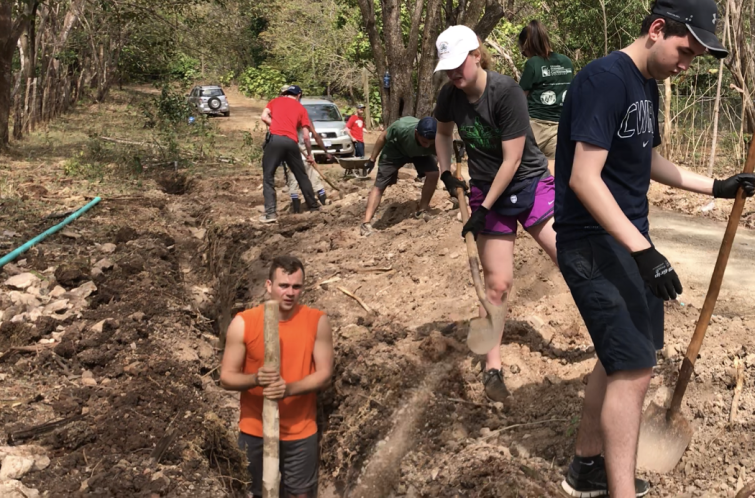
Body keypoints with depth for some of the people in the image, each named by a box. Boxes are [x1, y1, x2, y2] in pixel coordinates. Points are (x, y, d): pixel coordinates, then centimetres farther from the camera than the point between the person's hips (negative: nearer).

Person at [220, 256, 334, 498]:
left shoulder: (317, 321, -10)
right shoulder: (243, 323, -12)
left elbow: (324, 374, -10)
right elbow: (226, 377, -9)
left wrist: (288, 389, -26)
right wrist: (256, 378, -29)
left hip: (301, 431, 0)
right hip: (256, 430, 0)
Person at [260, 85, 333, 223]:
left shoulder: (275, 101, 20)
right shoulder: (301, 108, 19)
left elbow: (264, 117, 4)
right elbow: (306, 136, 15)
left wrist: (277, 126, 18)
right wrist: (309, 154, 26)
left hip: (275, 139, -2)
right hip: (291, 142, 2)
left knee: (268, 176, 1)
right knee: (302, 175, 18)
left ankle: (270, 213, -11)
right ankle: (314, 206, 30)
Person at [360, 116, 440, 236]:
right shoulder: (402, 127, -42)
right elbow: (383, 137, -21)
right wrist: (372, 160, -12)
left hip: (421, 153, 2)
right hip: (395, 149, -2)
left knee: (433, 174, -19)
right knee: (379, 185, -9)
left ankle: (421, 211, 0)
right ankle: (366, 223, -7)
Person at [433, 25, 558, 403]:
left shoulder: (506, 93, -21)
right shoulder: (450, 95, -5)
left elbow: (512, 161, -19)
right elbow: (443, 131, 19)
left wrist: (483, 209, -16)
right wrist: (445, 172, 7)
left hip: (530, 184, -3)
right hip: (486, 191, 3)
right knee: (498, 283, 1)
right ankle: (492, 369, 14)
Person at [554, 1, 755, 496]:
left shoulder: (648, 85, 12)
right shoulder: (605, 78, -18)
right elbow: (584, 178, -26)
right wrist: (643, 251, -29)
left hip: (630, 239, 10)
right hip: (594, 243, -10)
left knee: (621, 358, 16)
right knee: (635, 367, -9)